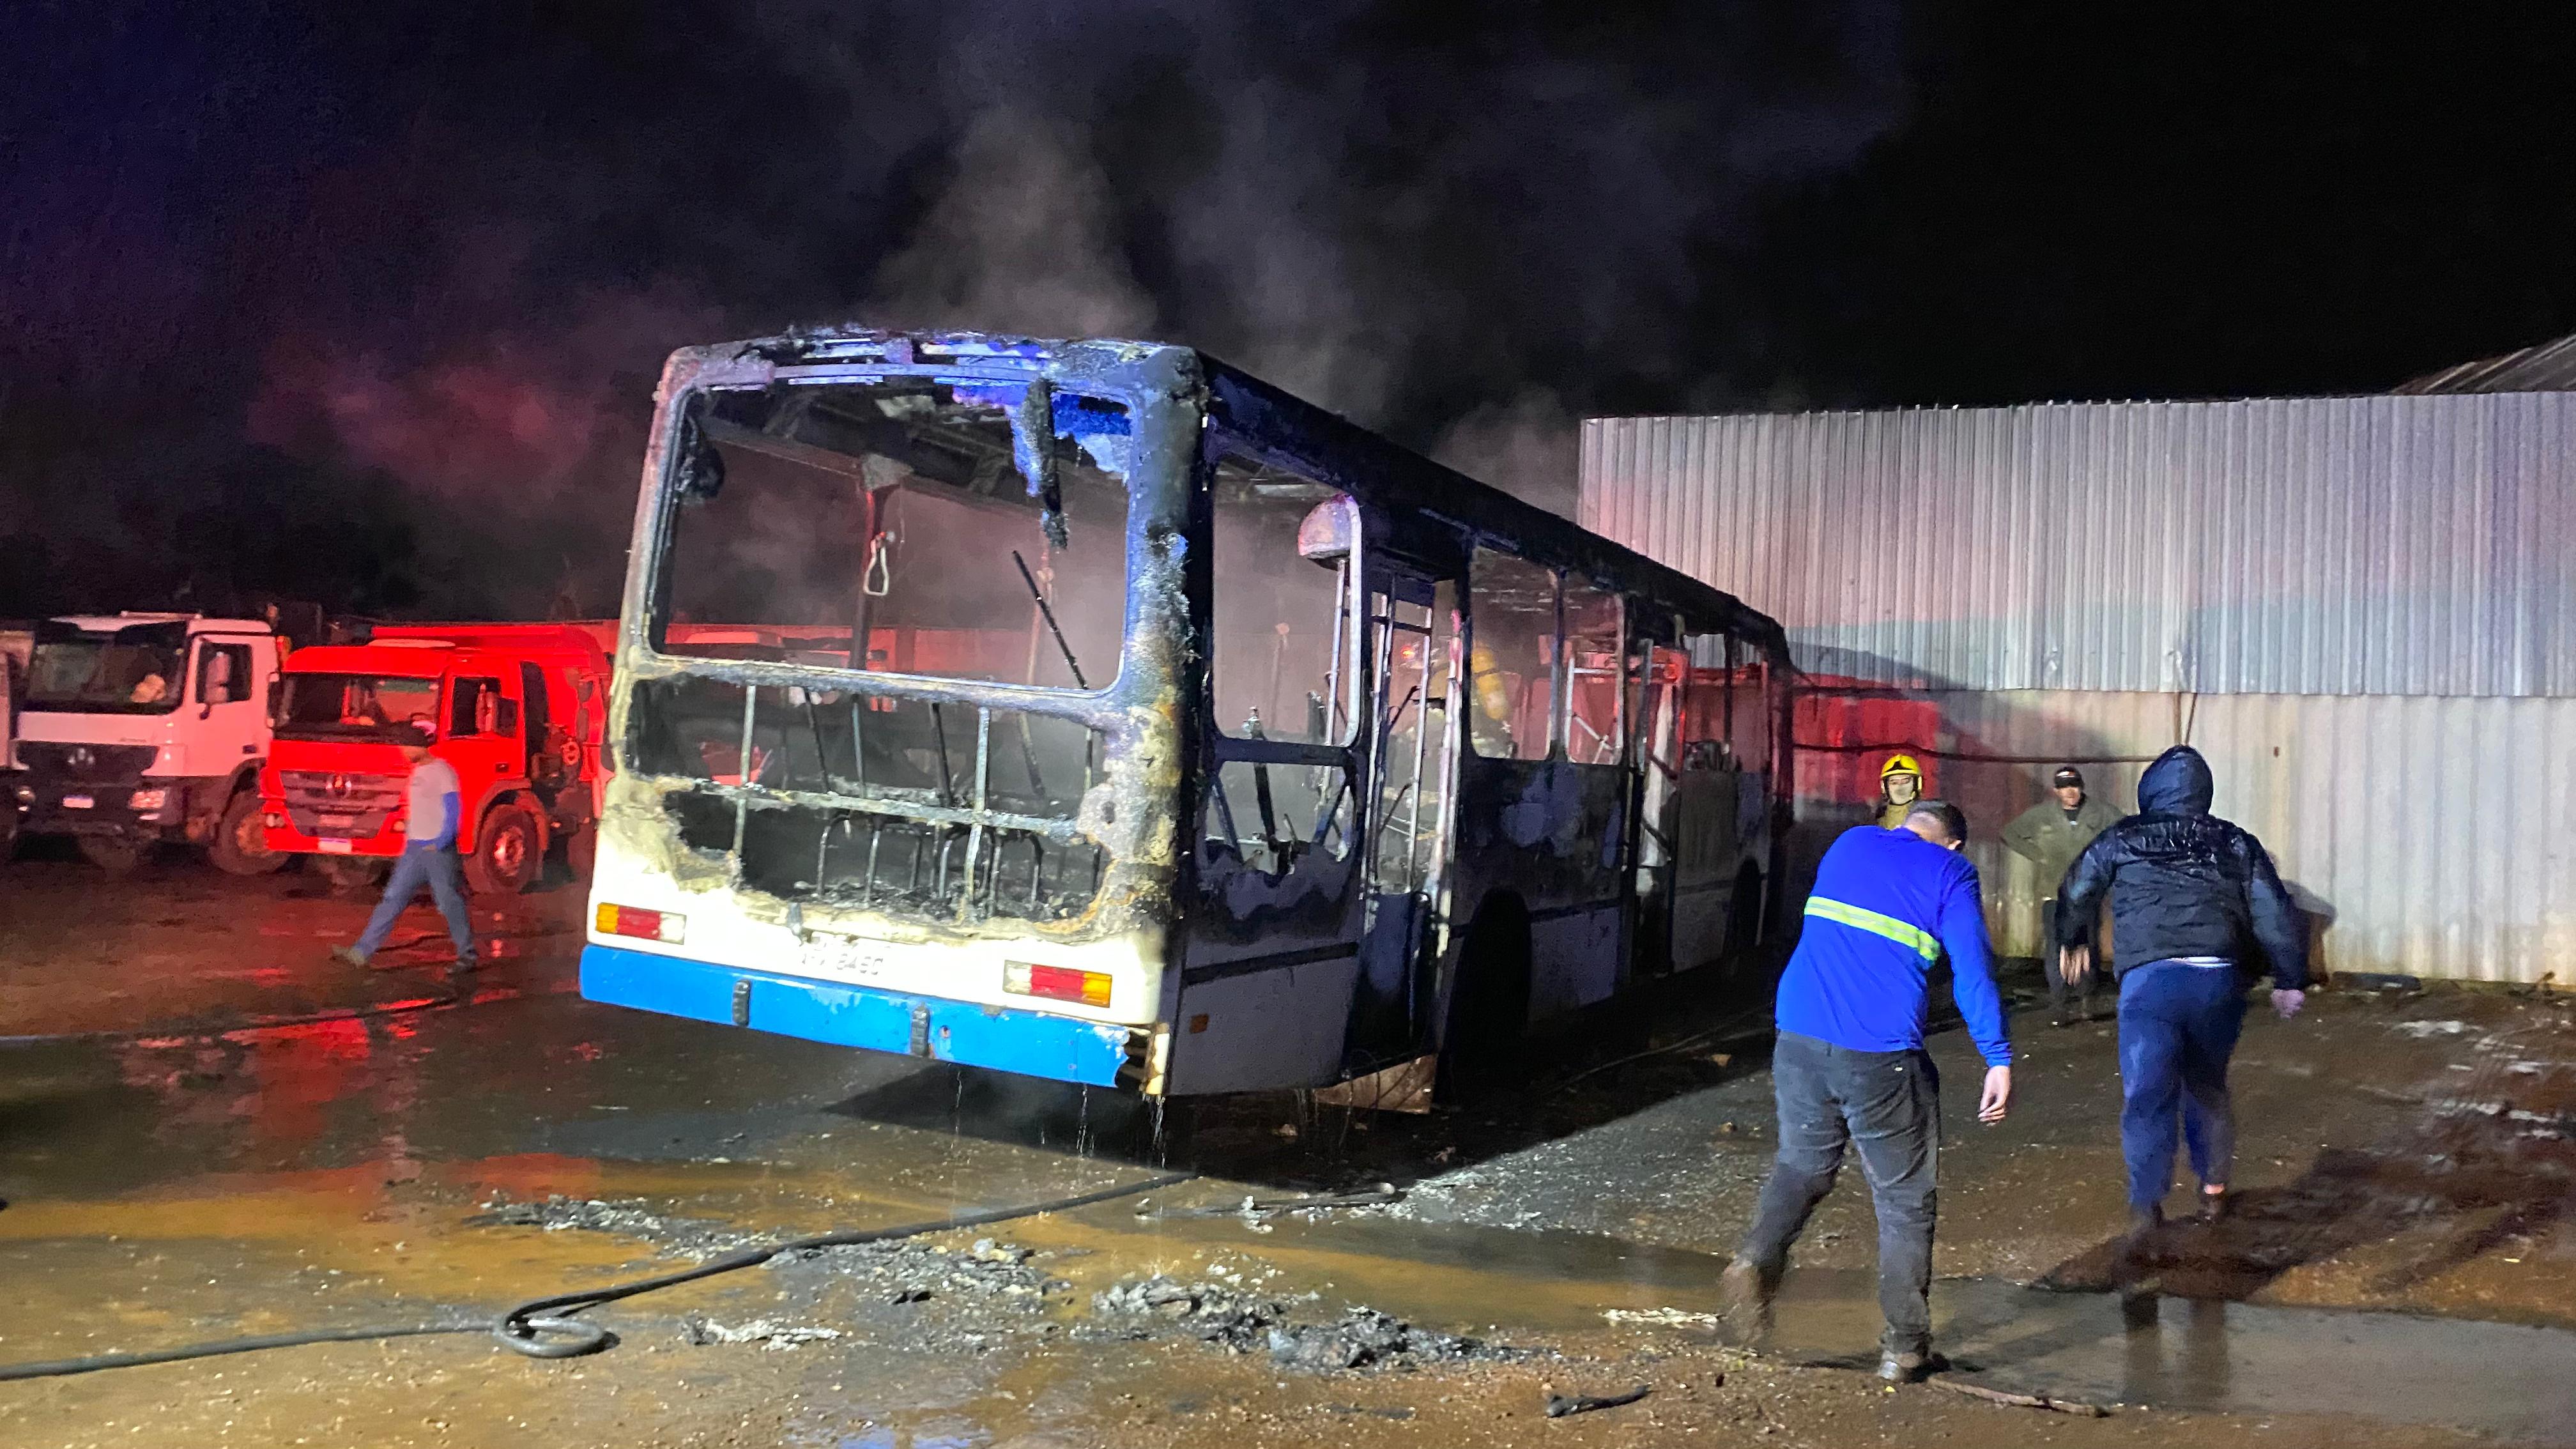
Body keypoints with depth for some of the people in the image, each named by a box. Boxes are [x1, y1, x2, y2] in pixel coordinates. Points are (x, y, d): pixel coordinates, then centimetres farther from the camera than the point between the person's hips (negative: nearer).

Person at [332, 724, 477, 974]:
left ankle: (467, 956, 8)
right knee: (392, 898, 4)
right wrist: (408, 844, 22)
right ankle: (363, 951, 3)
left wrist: (441, 842, -24)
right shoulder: (418, 771, 14)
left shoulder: (442, 771, -12)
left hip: (437, 848, -8)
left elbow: (453, 811, -17)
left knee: (450, 904, -2)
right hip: (415, 848, 8)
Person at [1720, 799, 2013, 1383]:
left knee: (1802, 1165, 22)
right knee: (1905, 1201, 9)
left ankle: (1757, 1259, -3)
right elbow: (1972, 969, -7)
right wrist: (1999, 1060, -7)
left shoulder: (1849, 844, 16)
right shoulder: (1951, 873, 3)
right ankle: (1903, 1346, 12)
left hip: (1799, 1042, 4)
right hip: (1882, 1056, -4)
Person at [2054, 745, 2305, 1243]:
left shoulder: (2123, 839, 11)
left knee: (2148, 1096, -5)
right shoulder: (2236, 843, 14)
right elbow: (2276, 915, 10)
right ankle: (2214, 1189, 32)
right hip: (2219, 980, 3)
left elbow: (2075, 894, 23)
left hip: (2149, 979, -3)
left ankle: (2146, 1206, -18)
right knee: (2208, 1087, 22)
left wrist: (2072, 942, 42)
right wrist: (2291, 980, 21)